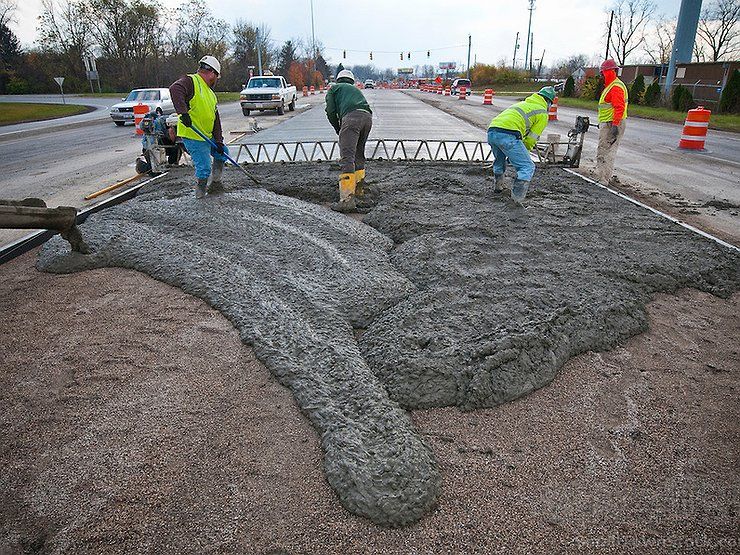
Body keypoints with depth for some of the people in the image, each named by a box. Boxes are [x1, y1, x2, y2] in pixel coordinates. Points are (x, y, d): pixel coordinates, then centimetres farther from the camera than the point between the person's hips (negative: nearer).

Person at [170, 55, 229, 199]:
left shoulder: (211, 93, 18)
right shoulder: (191, 81, -9)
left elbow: (216, 119, 14)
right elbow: (175, 89, -30)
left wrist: (219, 142, 6)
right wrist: (183, 112, -39)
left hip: (208, 136, 9)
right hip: (192, 136, -9)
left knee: (222, 153, 21)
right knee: (204, 168, -9)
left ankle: (215, 183, 32)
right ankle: (200, 194, 11)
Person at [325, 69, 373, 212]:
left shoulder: (334, 88, 25)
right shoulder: (356, 89, 40)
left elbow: (331, 111, 11)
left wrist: (338, 129, 25)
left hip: (351, 117, -6)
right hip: (368, 117, 6)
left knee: (347, 158, -13)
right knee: (358, 154, 22)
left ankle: (348, 199, -24)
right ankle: (359, 188, 32)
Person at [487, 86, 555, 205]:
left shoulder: (524, 103, 34)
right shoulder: (542, 113, 12)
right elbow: (532, 138, 9)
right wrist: (524, 151, 26)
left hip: (491, 131, 8)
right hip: (507, 135, -8)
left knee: (499, 160, 35)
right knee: (527, 167, -3)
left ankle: (498, 186, 47)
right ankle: (517, 198, -15)